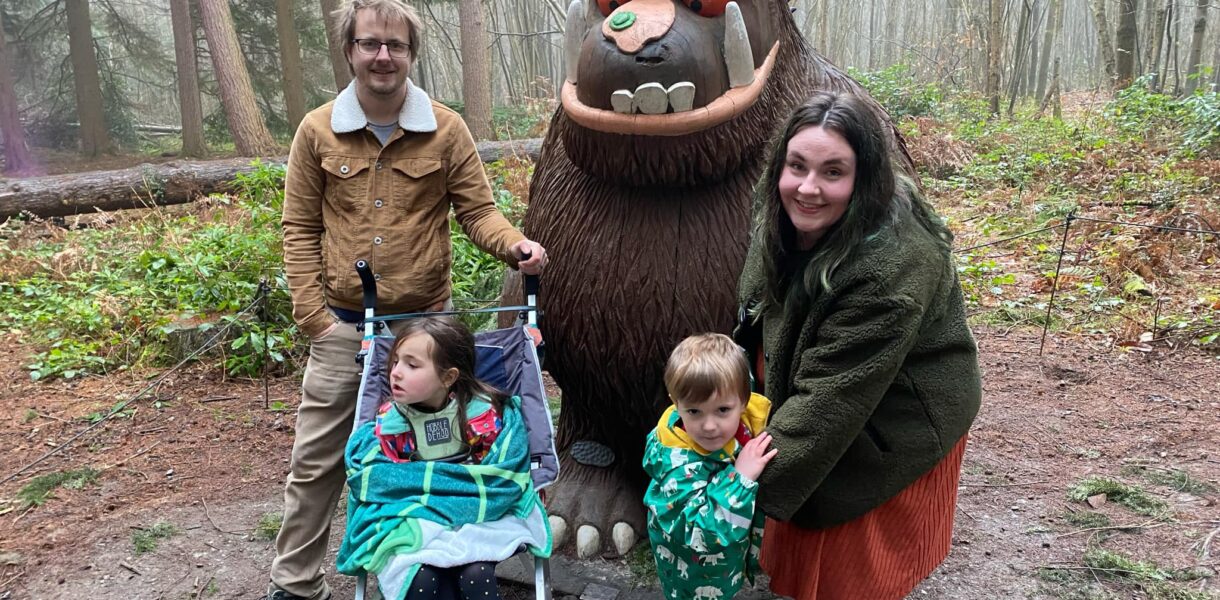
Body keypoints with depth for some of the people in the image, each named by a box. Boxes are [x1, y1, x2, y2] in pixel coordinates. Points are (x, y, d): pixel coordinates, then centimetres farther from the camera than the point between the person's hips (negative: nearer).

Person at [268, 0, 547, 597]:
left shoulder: (446, 129, -3)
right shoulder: (317, 131, -1)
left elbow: (477, 210, -1)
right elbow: (300, 230, 2)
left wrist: (515, 245, -23)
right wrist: (313, 317, -4)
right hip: (343, 328, 1)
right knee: (315, 462, 10)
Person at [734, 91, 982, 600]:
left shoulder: (891, 271, -36)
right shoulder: (786, 223, -13)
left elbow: (829, 400, -34)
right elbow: (758, 318, 4)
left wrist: (756, 486, -32)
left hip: (897, 422, -6)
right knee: (806, 539, 23)